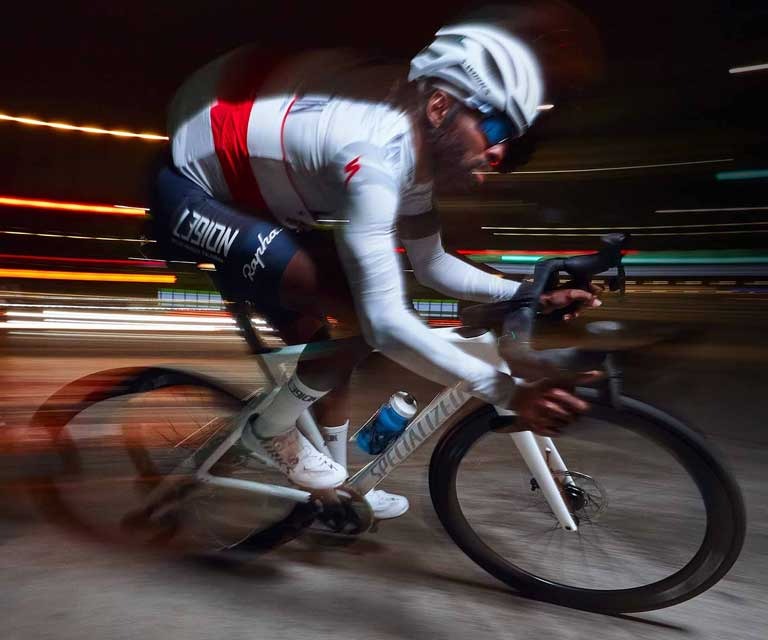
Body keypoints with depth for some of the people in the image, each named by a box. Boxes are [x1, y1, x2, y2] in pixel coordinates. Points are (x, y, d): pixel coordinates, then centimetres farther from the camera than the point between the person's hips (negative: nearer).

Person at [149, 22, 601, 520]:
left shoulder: (413, 140, -3)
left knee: (322, 337, 11)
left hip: (236, 188, 9)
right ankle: (270, 432, 3)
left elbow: (431, 264, 4)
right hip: (185, 193, -9)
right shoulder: (377, 157, -32)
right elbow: (386, 323, -36)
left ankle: (336, 487, 30)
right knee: (362, 318, -23)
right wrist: (507, 393, -35)